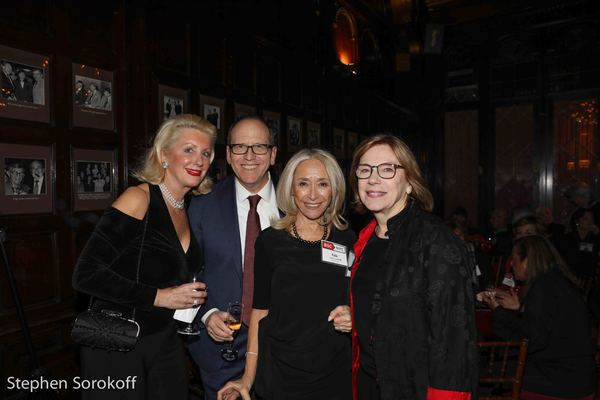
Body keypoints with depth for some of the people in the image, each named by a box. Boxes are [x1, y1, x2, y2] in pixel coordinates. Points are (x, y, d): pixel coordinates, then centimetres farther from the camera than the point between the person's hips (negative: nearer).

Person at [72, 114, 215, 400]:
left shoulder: (187, 210, 3)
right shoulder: (139, 199, -17)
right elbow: (86, 275, -21)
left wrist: (207, 310, 0)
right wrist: (159, 297, -20)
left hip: (166, 343, 7)